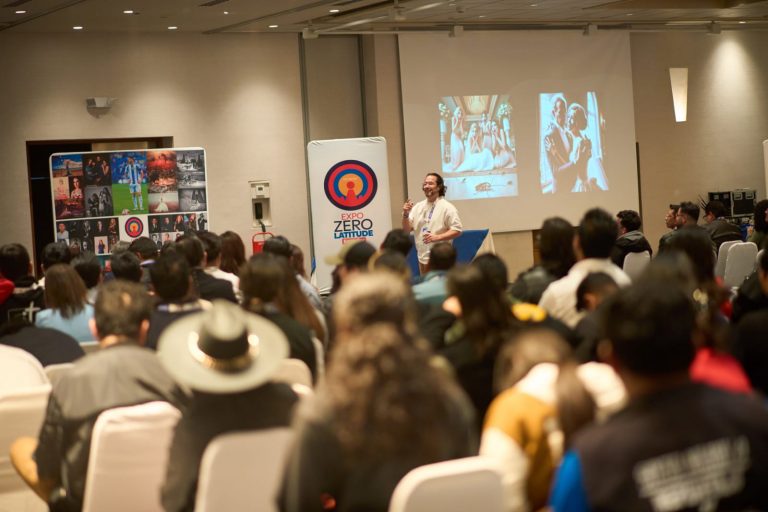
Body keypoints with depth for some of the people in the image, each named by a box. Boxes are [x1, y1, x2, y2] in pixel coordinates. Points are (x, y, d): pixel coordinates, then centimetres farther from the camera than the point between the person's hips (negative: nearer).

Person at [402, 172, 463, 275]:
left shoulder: (447, 207, -7)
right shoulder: (418, 207, 10)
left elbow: (457, 230, -11)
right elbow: (406, 230, 9)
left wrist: (437, 237, -23)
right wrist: (406, 214, -10)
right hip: (422, 256, 6)